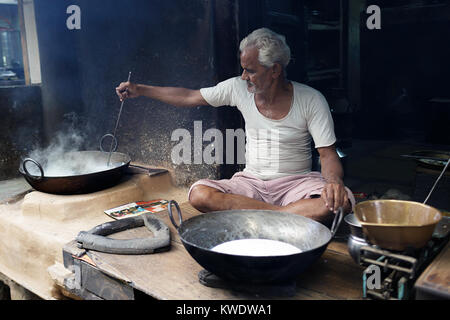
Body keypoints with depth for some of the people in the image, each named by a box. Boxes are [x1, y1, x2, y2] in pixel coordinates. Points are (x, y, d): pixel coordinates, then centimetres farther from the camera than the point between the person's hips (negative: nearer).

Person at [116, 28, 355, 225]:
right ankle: (298, 216, -24)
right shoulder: (238, 88, 0)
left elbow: (328, 154, -8)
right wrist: (139, 90, 11)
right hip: (251, 182, 3)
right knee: (199, 194, -26)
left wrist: (334, 181, -31)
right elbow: (188, 97, 10)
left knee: (339, 203, -33)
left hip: (296, 181, -2)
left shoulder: (311, 100, -8)